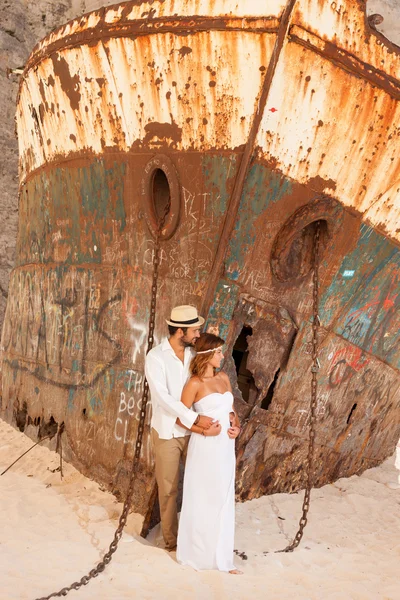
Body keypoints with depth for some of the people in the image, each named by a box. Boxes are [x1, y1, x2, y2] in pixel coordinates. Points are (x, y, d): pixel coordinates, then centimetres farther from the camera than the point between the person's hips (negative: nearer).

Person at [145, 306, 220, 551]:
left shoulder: (194, 354, -1)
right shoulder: (156, 357, -17)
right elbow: (163, 397, -25)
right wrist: (196, 418, -29)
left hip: (193, 431, 4)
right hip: (167, 433, -4)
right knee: (169, 488, 9)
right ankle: (172, 538, 26)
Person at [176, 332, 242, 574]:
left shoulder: (224, 377, 8)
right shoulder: (195, 383, -11)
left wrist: (237, 427, -2)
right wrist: (201, 429, -18)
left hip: (226, 447, 7)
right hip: (205, 447, -6)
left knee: (224, 501, 12)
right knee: (202, 501, 5)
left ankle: (221, 556, 23)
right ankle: (198, 554, 21)